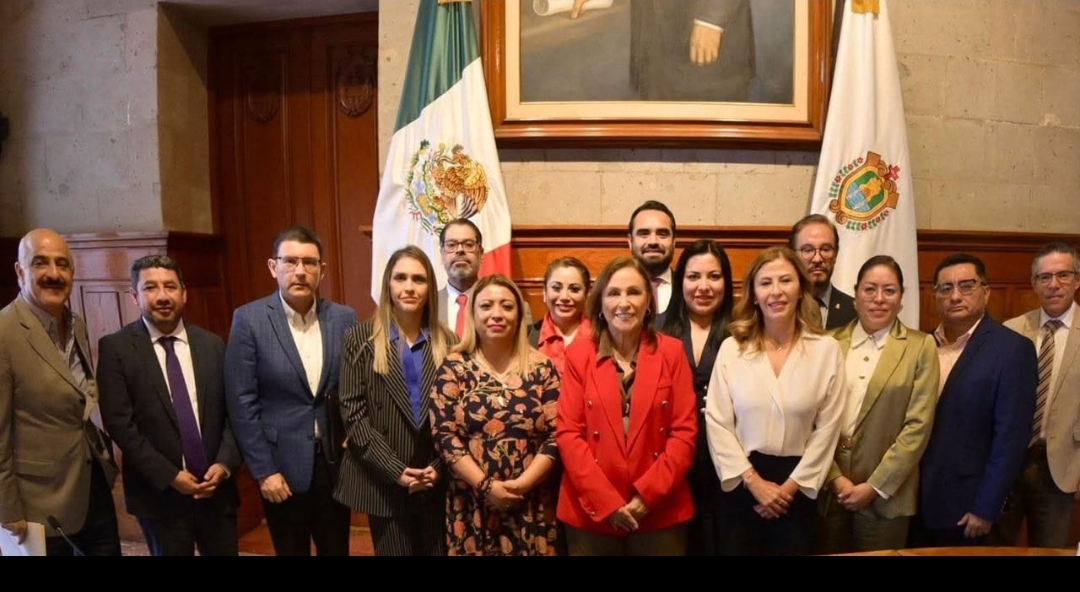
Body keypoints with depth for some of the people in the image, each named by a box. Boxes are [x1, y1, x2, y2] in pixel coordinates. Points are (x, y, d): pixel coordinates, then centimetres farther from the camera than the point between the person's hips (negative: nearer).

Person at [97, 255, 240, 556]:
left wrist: (224, 464, -9)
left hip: (217, 488, 3)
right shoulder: (115, 348, -5)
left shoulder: (213, 344, 4)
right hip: (159, 493, -2)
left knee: (226, 551, 13)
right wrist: (169, 475, -13)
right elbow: (120, 424, -10)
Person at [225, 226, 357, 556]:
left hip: (335, 461, 3)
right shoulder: (249, 319, -8)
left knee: (337, 550, 15)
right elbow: (242, 403, -9)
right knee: (291, 551, 13)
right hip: (282, 465, -2)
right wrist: (263, 470, -10)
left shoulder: (344, 318, 0)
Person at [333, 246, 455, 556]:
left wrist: (439, 467, -7)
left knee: (438, 550, 11)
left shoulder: (446, 340, 5)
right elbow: (353, 413, -7)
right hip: (384, 483, -2)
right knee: (394, 550, 8)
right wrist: (395, 470, -13)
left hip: (437, 482, 2)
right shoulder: (360, 338, -2)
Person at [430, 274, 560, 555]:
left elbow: (557, 435, -3)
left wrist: (522, 483, -13)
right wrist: (486, 485, -13)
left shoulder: (542, 368, 0)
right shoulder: (453, 368, -1)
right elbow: (444, 435, -6)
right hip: (472, 505, 0)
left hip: (531, 505, 1)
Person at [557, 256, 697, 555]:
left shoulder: (671, 351, 0)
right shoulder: (579, 353, -1)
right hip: (591, 512, 0)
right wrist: (607, 501, -12)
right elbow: (568, 433, -4)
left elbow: (684, 432, -3)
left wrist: (647, 494, -12)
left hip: (660, 512, 0)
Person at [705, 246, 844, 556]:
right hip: (742, 485, 0)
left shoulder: (827, 350, -3)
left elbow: (827, 429, -3)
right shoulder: (731, 349, -3)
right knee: (738, 549, 12)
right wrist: (754, 481, -10)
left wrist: (790, 486, -6)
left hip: (797, 489, 0)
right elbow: (717, 423, -5)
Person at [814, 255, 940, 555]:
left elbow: (918, 426, -7)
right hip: (829, 490, 2)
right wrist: (835, 477, -7)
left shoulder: (921, 347, -2)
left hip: (885, 494, -2)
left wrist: (874, 486, -10)